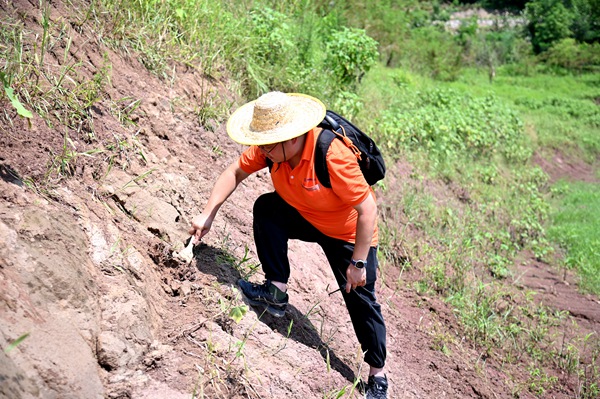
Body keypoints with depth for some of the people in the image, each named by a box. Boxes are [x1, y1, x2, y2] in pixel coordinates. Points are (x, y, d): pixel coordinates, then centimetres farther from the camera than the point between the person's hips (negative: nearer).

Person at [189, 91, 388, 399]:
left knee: (361, 301, 0)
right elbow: (236, 172, -8)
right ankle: (277, 292, -9)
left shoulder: (334, 157, -39)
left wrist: (359, 262, -28)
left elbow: (367, 209, -33)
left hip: (350, 233, -5)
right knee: (265, 208, -19)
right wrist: (208, 214, -17)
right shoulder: (270, 147, -21)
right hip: (304, 217, 6)